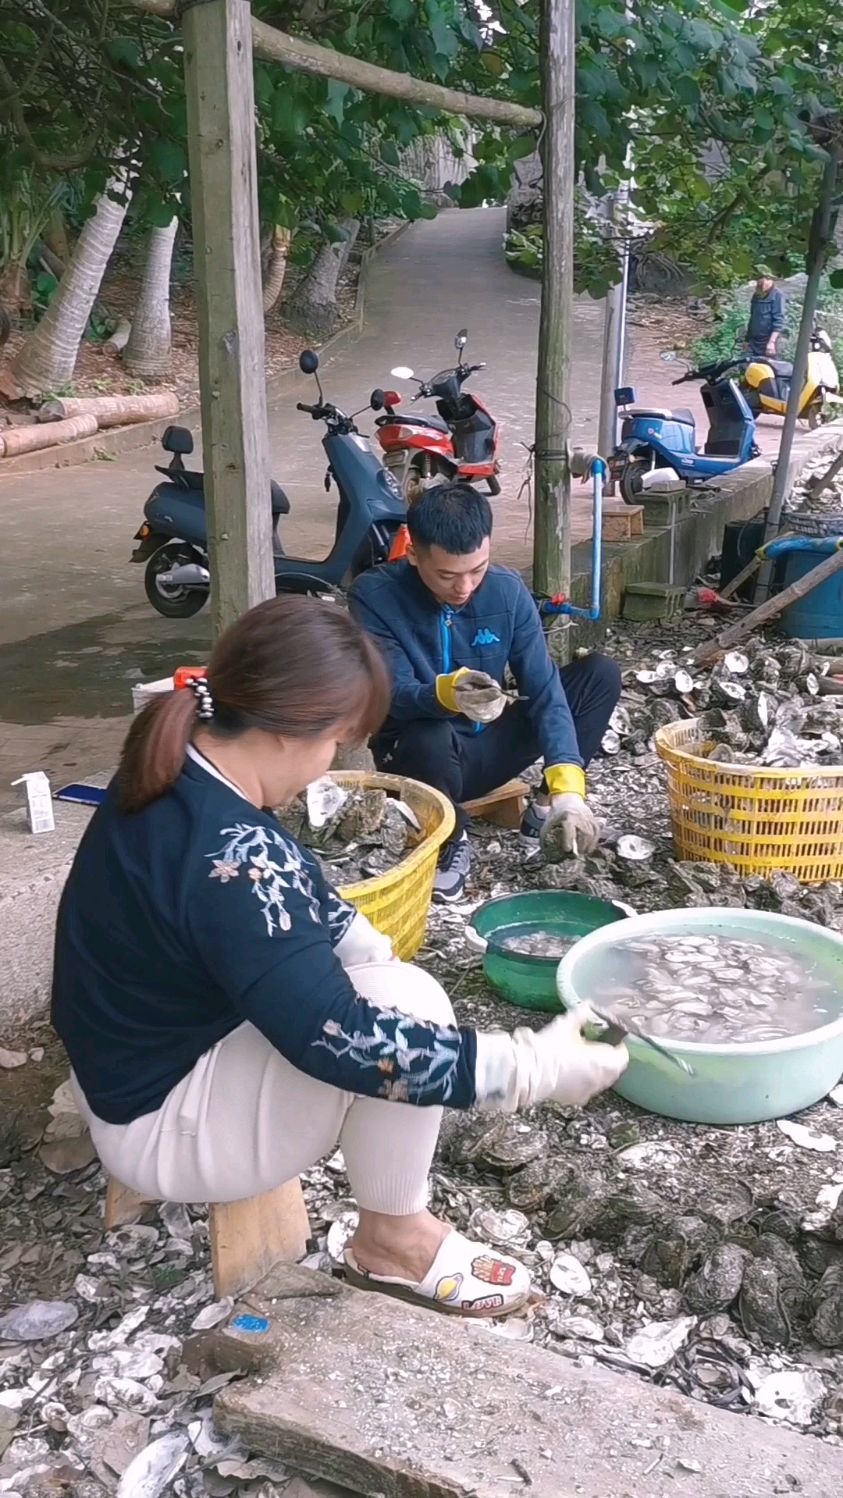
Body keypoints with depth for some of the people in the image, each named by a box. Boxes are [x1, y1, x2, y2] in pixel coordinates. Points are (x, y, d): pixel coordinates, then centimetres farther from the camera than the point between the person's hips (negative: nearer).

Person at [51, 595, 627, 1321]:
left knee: (381, 975, 16)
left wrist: (367, 947, -2)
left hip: (144, 1059, 10)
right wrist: (532, 1066, -29)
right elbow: (342, 1044, -34)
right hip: (163, 1123, -10)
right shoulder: (230, 864, -34)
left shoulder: (180, 775, -5)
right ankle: (394, 1242, 1)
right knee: (405, 1003, -23)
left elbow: (294, 887, 10)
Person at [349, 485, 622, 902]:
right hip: (423, 757, -4)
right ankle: (449, 844, -10)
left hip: (487, 746, 4)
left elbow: (543, 688, -15)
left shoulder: (507, 589, -10)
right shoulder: (374, 595, -20)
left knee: (600, 674, -8)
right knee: (430, 739, -41)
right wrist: (445, 694, -51)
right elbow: (391, 696, -26)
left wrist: (567, 787, -28)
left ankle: (548, 806, 2)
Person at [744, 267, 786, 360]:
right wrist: (747, 339, 22)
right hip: (753, 341, 7)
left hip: (767, 342, -7)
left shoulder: (777, 295, -8)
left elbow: (779, 321, -16)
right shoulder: (756, 295, 15)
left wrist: (772, 342, -24)